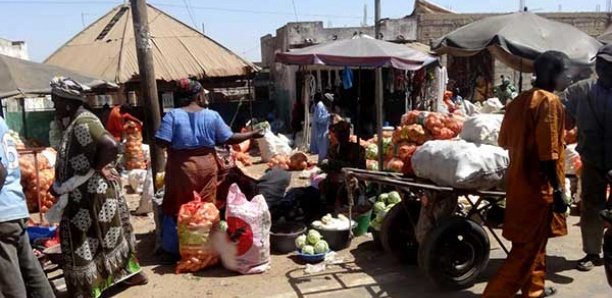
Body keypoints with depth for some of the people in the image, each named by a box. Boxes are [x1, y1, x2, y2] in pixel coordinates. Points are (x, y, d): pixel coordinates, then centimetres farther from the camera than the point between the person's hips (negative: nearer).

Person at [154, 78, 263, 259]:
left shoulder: (173, 115, -6)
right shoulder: (212, 115, -1)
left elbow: (162, 142, -12)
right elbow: (229, 139, 1)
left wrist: (177, 143, 9)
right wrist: (252, 134, 13)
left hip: (182, 167, -1)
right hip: (206, 166, 1)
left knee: (176, 209, 9)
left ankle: (171, 252, 15)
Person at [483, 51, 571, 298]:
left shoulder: (519, 101, 10)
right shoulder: (549, 101, -15)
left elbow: (504, 141, 16)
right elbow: (548, 152, -21)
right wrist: (558, 190, -17)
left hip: (519, 181, 9)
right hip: (538, 186, -9)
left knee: (532, 243, 22)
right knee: (527, 250, -3)